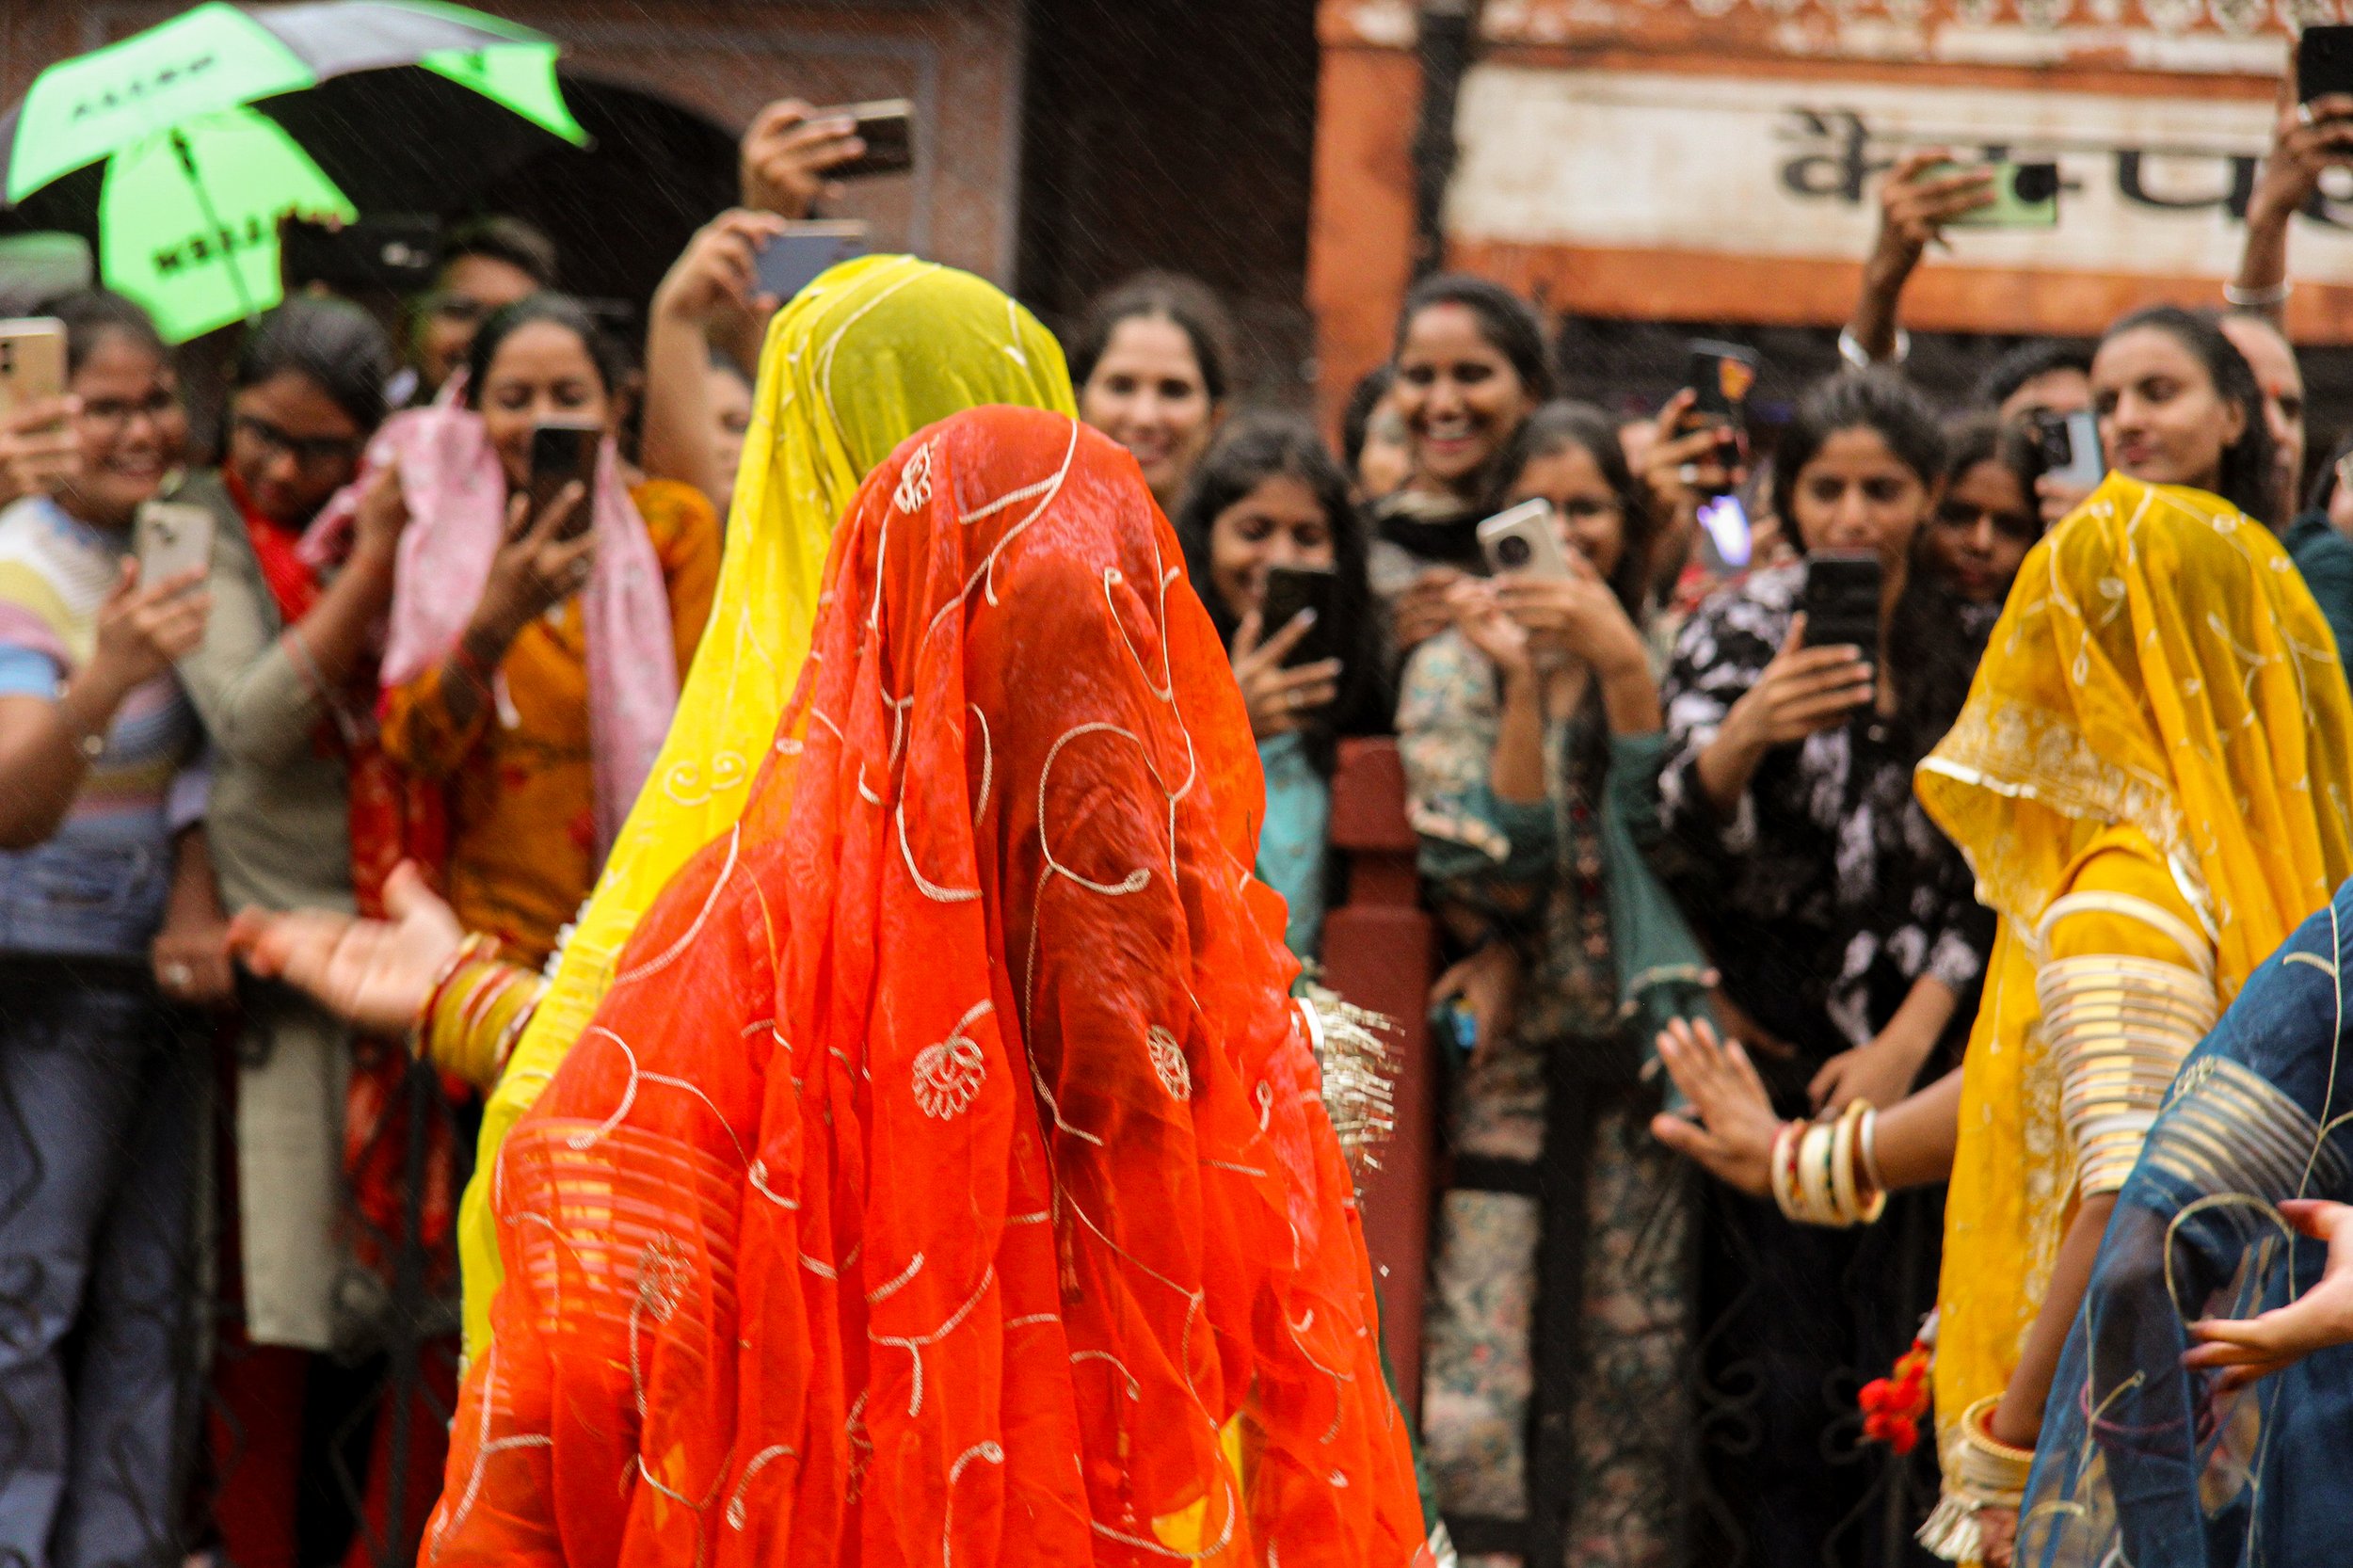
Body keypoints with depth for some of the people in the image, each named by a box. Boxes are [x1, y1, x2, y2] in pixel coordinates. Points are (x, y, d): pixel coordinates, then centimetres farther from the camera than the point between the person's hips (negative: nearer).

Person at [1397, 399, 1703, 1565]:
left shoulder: (1660, 662, 10)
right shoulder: (1454, 669, 2)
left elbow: (1674, 832, -7)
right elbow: (1489, 872, -10)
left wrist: (1620, 666, -17)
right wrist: (1523, 682, -18)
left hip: (1636, 1068, 3)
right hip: (1504, 1064, -3)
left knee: (1635, 1383, 1)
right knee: (1477, 1393, -11)